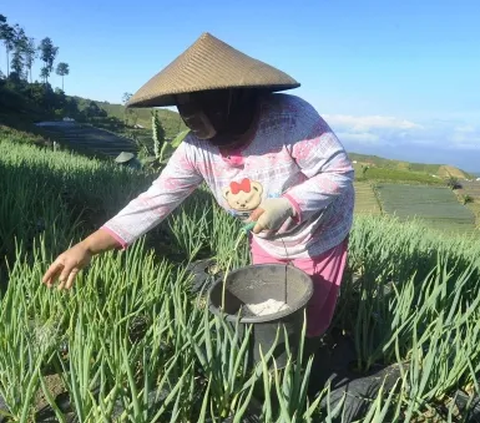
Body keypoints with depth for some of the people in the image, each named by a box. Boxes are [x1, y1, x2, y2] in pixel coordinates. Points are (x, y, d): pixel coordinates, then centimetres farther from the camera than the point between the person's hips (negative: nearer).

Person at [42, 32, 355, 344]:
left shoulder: (290, 118, -34)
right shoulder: (196, 150, -19)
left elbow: (339, 172, -27)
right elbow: (154, 202, -18)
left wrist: (287, 205, -44)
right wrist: (86, 248, -24)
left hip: (319, 239, -4)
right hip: (266, 244, 4)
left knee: (309, 326, 14)